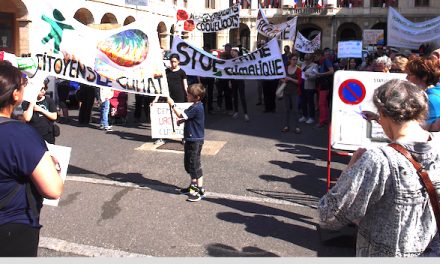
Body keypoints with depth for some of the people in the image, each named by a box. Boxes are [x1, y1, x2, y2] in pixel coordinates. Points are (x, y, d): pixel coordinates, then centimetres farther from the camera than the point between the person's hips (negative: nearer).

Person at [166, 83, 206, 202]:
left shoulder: (197, 108, -22)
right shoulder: (195, 106, 10)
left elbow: (181, 115, -23)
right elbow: (186, 116, 23)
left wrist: (172, 104, -14)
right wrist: (182, 120, 1)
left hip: (195, 140, -10)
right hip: (191, 139, 10)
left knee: (195, 165, -5)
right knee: (189, 163, 19)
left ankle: (200, 190, 2)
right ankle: (193, 186, 31)